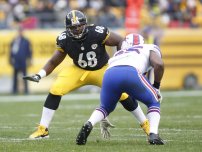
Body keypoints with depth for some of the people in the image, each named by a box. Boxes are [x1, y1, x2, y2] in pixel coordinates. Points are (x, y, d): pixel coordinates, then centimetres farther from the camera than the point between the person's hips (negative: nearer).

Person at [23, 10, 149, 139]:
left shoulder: (97, 33, -28)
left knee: (123, 94, -14)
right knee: (55, 90, -18)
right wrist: (39, 76, -20)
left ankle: (145, 124, 9)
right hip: (78, 70, 2)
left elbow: (120, 41, -15)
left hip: (102, 69, -2)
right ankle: (43, 130, -7)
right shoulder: (64, 40, -19)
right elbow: (54, 62, -8)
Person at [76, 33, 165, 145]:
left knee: (105, 107, 29)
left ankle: (89, 124, -1)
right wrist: (156, 87, 24)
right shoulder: (149, 49, 33)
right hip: (131, 73, -3)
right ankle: (153, 135, 1)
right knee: (154, 103, 22)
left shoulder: (117, 55, 42)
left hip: (110, 74, 3)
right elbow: (159, 64, 11)